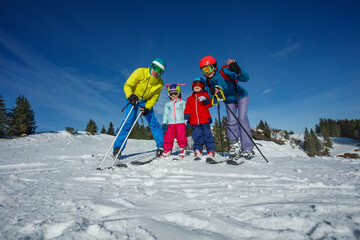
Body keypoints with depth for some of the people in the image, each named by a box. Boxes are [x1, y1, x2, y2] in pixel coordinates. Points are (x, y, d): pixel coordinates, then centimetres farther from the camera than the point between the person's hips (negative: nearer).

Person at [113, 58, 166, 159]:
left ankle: (162, 147, -1)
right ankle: (118, 147, -11)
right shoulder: (140, 72, -21)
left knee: (153, 122, -9)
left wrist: (147, 108, -21)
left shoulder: (160, 83, -12)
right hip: (133, 99, -2)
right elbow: (127, 85, -19)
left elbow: (154, 98, -6)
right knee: (129, 120, -17)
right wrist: (131, 96, -37)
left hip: (146, 101, 3)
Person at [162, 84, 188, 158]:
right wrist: (164, 122, 7)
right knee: (168, 136, -4)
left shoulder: (182, 102, 14)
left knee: (181, 136, -10)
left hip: (181, 122, -2)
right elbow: (165, 114, 18)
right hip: (171, 123, 3)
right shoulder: (168, 104, 21)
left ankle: (183, 149, 3)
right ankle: (167, 150, 7)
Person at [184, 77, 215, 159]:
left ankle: (211, 151, 3)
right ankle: (198, 152, 5)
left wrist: (205, 100, -19)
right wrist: (186, 118, 8)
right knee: (197, 136, 0)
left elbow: (209, 105, 0)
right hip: (194, 121, 3)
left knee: (207, 135, -4)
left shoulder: (205, 95, 12)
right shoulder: (190, 98, 21)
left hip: (205, 120, -2)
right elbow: (187, 109, 18)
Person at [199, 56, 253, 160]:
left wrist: (238, 71, -56)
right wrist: (213, 94, -28)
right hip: (229, 101, 4)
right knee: (231, 121, -12)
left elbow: (245, 78, -35)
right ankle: (235, 147, -3)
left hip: (241, 97, -4)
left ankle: (246, 149, -14)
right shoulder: (208, 82, -12)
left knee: (242, 119, -17)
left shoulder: (224, 71, -29)